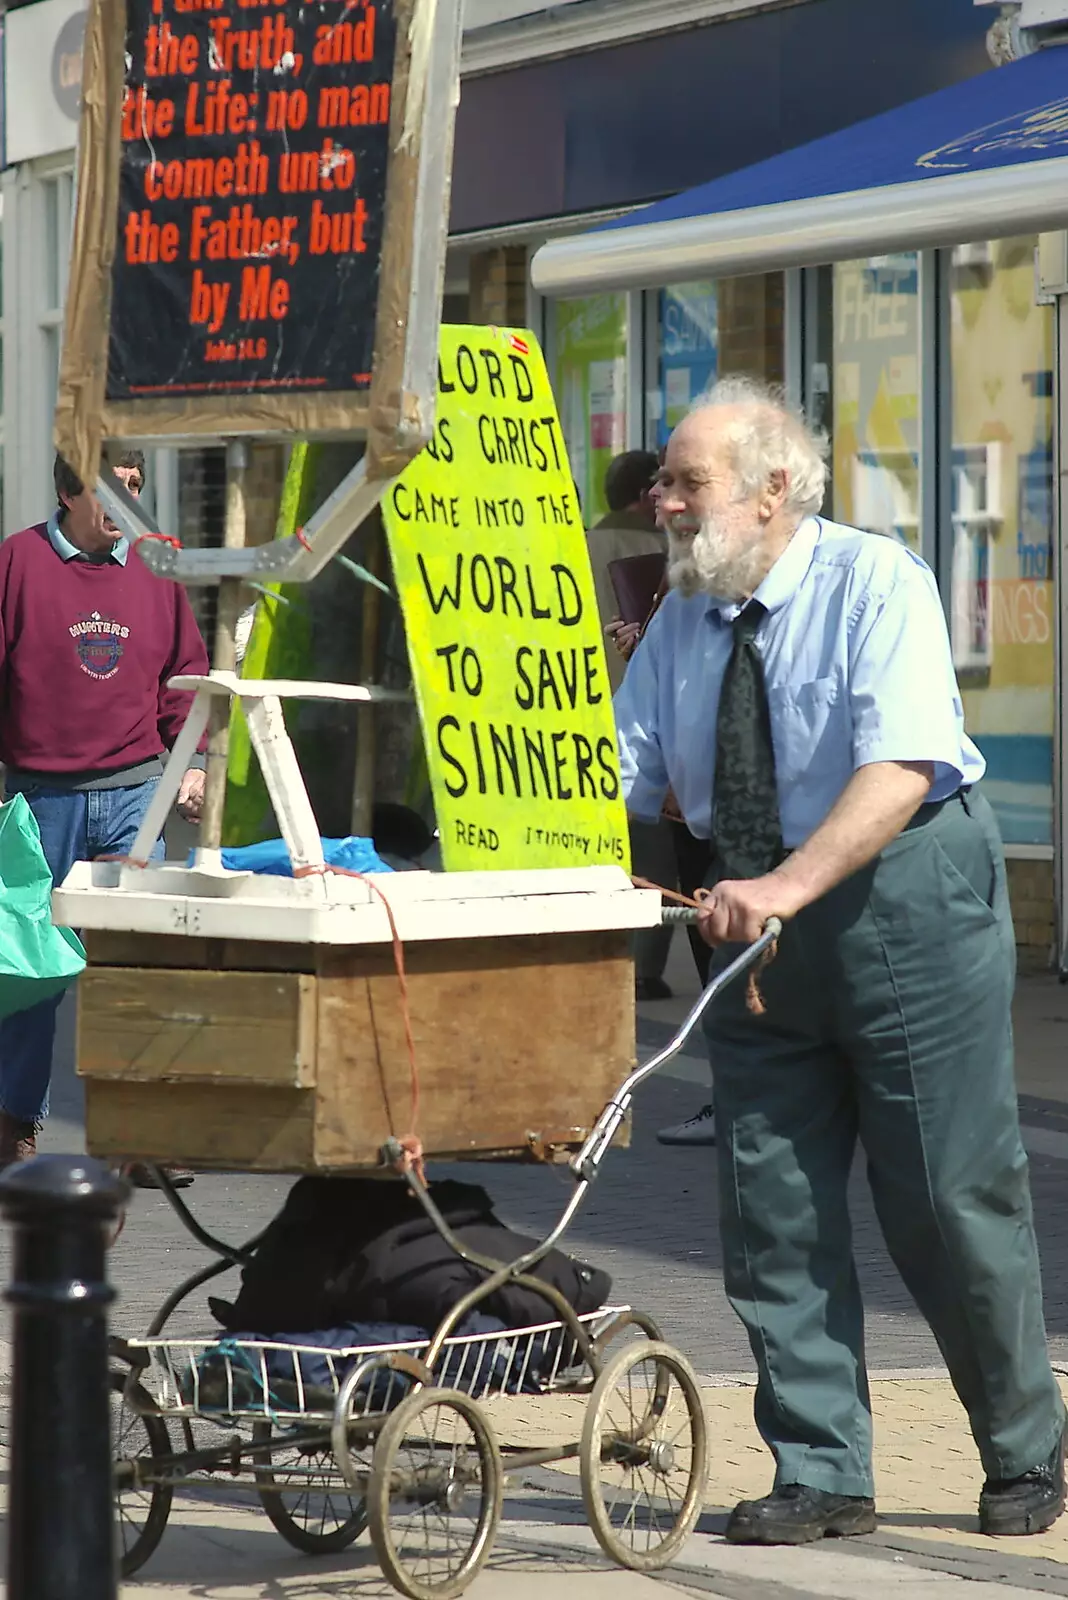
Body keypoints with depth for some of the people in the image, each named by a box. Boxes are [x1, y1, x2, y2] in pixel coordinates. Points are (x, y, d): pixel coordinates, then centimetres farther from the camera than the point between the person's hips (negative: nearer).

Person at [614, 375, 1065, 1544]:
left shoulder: (876, 584, -14)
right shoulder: (682, 621, 5)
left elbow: (902, 767, -26)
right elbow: (617, 773, 4)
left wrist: (790, 884, -38)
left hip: (908, 896, -6)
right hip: (759, 922, 6)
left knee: (951, 1197, -1)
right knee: (773, 1213, 3)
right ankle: (820, 1476, 11)